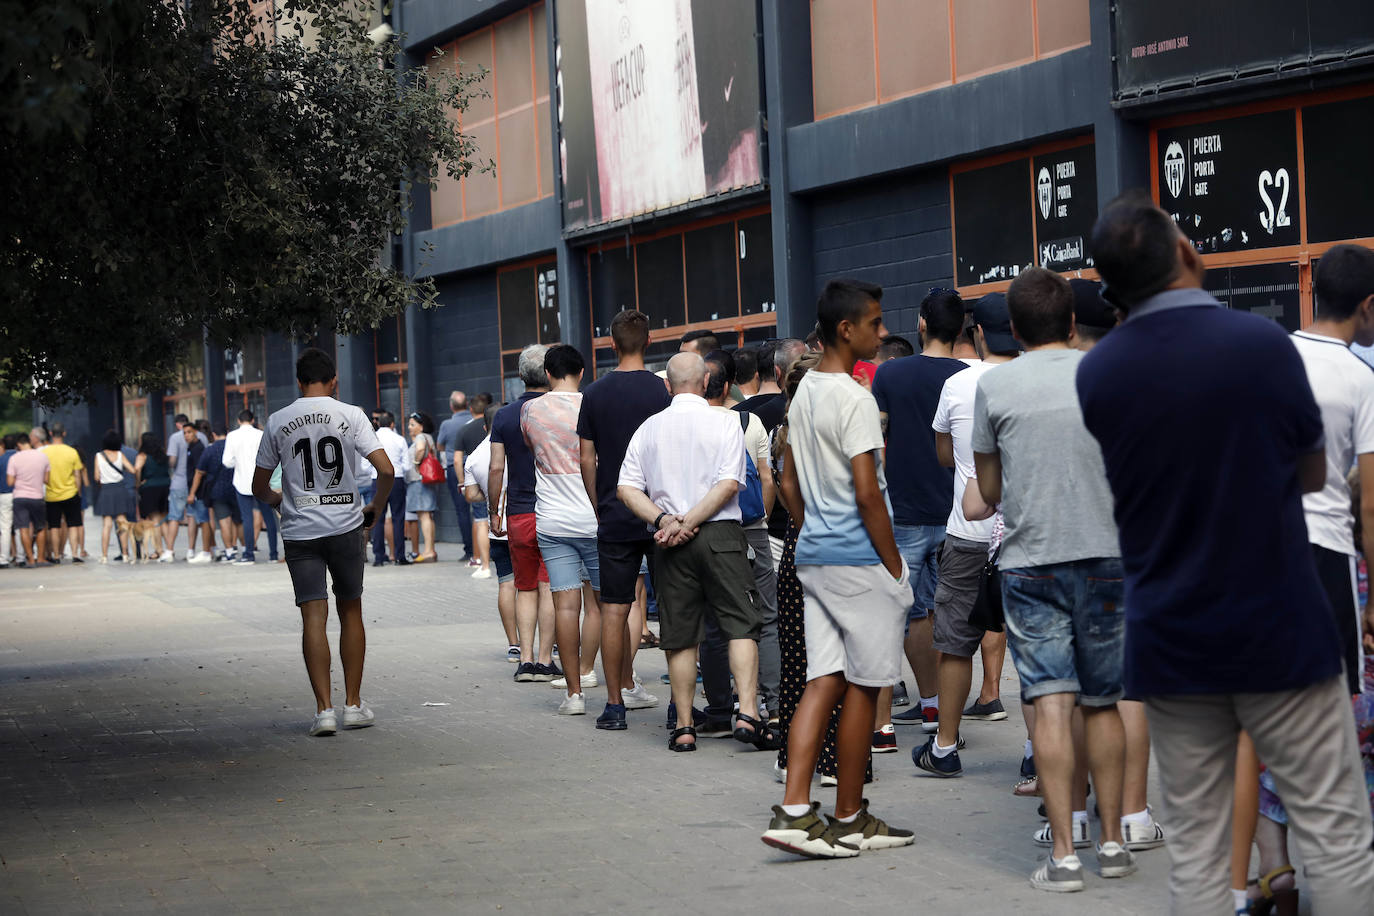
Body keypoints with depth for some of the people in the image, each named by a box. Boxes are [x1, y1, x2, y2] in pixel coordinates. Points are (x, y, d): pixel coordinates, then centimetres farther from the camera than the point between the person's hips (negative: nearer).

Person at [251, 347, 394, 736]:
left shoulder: (278, 421, 3)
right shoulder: (351, 415, -1)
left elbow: (259, 489, 9)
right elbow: (386, 471, -9)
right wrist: (375, 509, 8)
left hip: (300, 530, 0)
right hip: (346, 526, 0)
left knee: (314, 616, -1)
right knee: (350, 610, 12)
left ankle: (324, 709, -9)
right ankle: (353, 705, 15)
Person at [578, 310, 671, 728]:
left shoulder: (595, 394, 2)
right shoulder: (661, 390, -6)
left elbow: (586, 459, 5)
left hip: (614, 518, 2)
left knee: (614, 610, 5)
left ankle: (615, 702, 5)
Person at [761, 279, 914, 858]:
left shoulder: (803, 393, 12)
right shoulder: (853, 399, -16)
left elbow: (789, 482, 18)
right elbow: (867, 493, -19)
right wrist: (894, 566, -13)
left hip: (814, 555, 9)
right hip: (858, 560, -8)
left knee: (824, 681, 6)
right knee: (862, 687, 2)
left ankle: (794, 811, -3)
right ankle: (850, 820, 11)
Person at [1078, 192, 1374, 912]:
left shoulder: (1095, 373, -2)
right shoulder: (1262, 342, -11)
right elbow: (1313, 475, 4)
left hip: (1168, 641, 3)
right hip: (1280, 632, -3)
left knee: (1196, 847, 7)